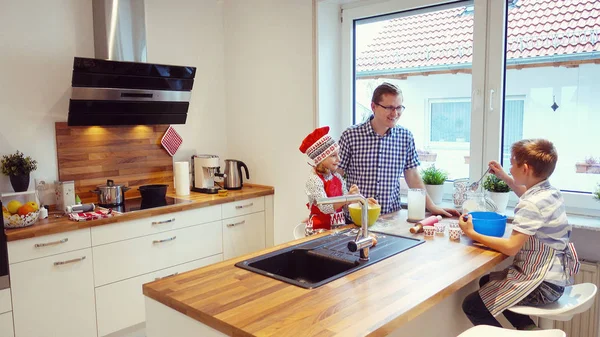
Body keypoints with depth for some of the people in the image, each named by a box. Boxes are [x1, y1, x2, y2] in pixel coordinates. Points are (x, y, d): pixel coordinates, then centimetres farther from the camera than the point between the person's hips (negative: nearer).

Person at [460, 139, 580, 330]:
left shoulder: (533, 204, -25)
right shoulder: (548, 192, 3)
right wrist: (505, 178, 23)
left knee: (471, 306, -7)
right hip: (552, 274, 10)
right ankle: (528, 327, 23)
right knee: (486, 282, 27)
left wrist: (473, 234, -21)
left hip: (542, 285, -10)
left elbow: (511, 248, -29)